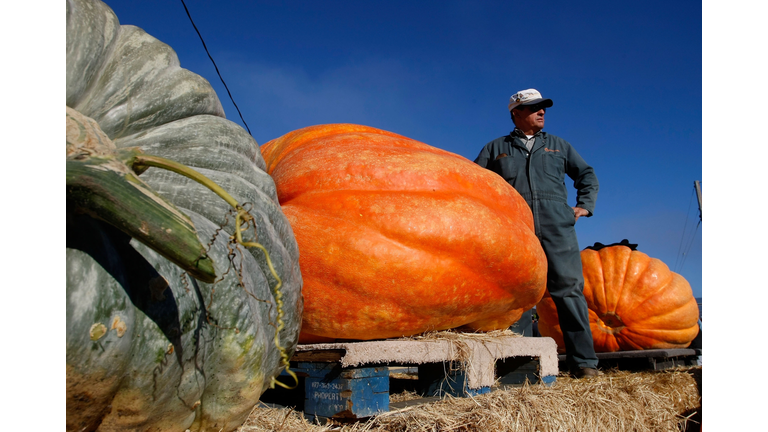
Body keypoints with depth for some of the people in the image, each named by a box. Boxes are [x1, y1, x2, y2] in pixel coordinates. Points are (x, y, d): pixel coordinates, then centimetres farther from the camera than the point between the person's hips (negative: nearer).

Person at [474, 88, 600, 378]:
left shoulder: (558, 146, 24)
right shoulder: (496, 148, 20)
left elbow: (587, 174, 29)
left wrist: (584, 205, 15)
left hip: (557, 228, 1)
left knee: (569, 290, -7)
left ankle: (583, 361, -5)